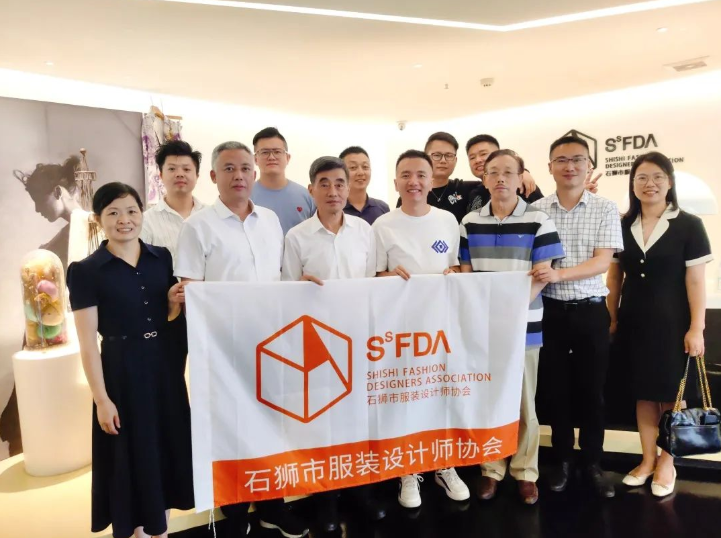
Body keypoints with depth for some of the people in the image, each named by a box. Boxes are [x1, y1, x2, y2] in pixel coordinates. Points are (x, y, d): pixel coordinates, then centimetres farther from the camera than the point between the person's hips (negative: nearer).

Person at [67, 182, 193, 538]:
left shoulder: (162, 258, 5)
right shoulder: (85, 271, -9)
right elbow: (88, 342, -10)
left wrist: (175, 302, -6)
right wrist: (102, 399, -13)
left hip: (164, 365, 5)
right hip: (121, 370, -5)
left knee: (167, 445, 14)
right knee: (131, 452, 7)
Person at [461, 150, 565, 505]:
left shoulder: (538, 221, -2)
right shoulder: (470, 222, 7)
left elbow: (542, 275, -6)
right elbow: (465, 273, 8)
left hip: (522, 324, -2)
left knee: (523, 401, 8)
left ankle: (526, 472, 23)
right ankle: (491, 468, 25)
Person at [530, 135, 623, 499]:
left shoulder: (605, 210, -1)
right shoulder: (536, 211, 1)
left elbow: (602, 262, -11)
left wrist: (559, 273, -26)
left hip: (590, 311, 0)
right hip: (550, 311, 1)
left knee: (592, 390, 9)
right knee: (556, 389, 10)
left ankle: (593, 464, 26)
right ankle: (562, 460, 27)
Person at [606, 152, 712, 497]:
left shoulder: (688, 226, -5)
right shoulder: (622, 226, 5)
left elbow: (695, 281, -7)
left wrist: (696, 328, -10)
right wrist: (613, 319, 7)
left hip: (672, 322, -3)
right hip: (634, 323, 3)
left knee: (670, 395, 7)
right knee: (643, 393, 11)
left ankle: (666, 464, 23)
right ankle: (647, 460, 24)